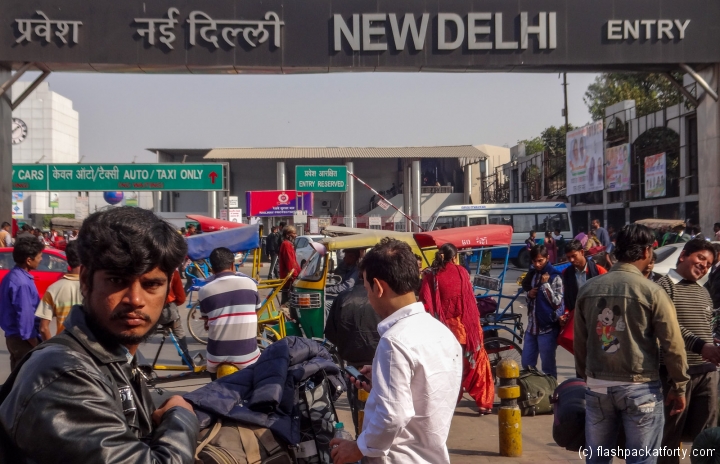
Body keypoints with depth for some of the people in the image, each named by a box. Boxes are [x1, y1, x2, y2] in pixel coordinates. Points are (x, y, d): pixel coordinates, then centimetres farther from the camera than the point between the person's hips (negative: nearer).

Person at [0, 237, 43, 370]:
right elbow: (25, 316, -23)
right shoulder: (22, 283, -23)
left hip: (14, 337, 9)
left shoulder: (12, 276, 7)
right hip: (23, 340, -9)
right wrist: (36, 345, -15)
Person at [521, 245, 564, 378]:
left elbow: (557, 302, -15)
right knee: (526, 363, 13)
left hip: (548, 327, -7)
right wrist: (529, 294, 0)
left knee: (548, 365, 3)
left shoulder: (555, 276, -10)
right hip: (532, 325, 7)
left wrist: (545, 284, -19)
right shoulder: (532, 273, 10)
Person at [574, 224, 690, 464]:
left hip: (597, 386, 4)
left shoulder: (588, 289, 2)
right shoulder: (652, 291, -10)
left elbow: (579, 342, 8)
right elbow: (673, 345, -8)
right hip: (640, 388, -4)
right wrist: (679, 386, 3)